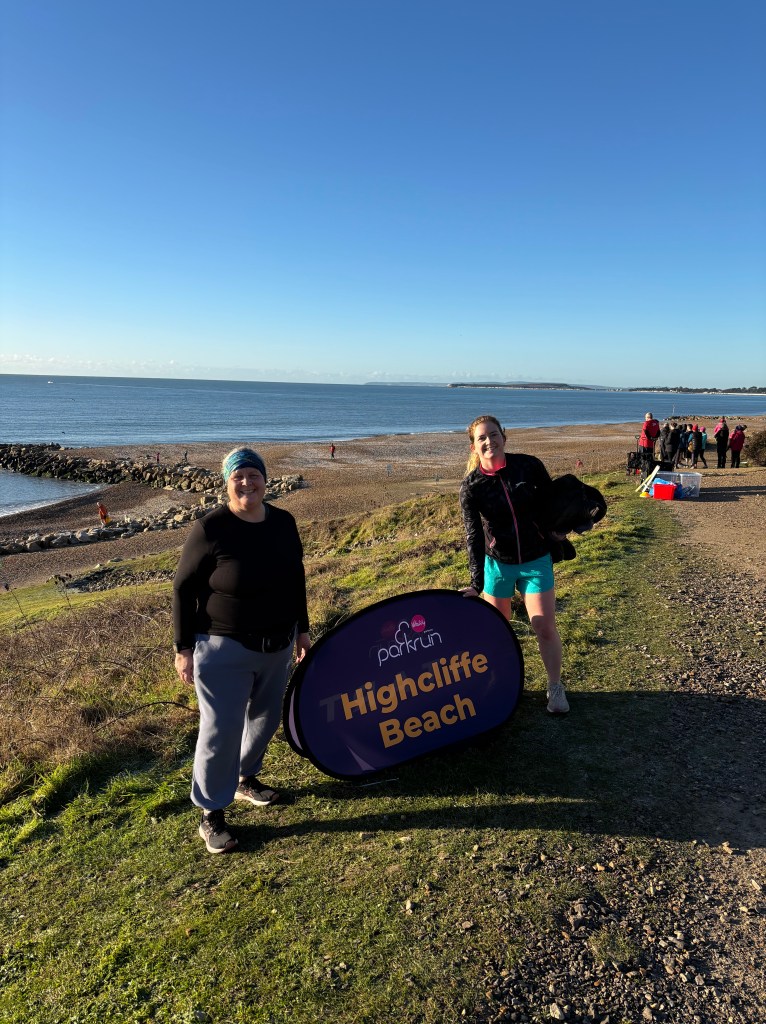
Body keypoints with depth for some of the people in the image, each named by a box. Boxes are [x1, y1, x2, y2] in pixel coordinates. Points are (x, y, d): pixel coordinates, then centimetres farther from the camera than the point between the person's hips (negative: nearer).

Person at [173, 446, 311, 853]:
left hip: (277, 645, 6)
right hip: (224, 650, -6)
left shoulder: (283, 523, -2)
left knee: (265, 717, 19)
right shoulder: (210, 529, -18)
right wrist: (184, 648, -10)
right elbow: (184, 588, -11)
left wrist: (301, 628, 14)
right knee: (221, 729, 0)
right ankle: (211, 814, 18)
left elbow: (296, 579, 11)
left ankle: (245, 778, 44)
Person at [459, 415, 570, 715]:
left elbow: (551, 502, 5)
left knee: (545, 627, 0)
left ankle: (555, 687, 20)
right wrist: (477, 583, -17)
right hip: (497, 563, 0)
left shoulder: (529, 466, -11)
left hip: (536, 561, 0)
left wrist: (555, 536, 7)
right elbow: (473, 535, -13)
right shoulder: (471, 485, -12)